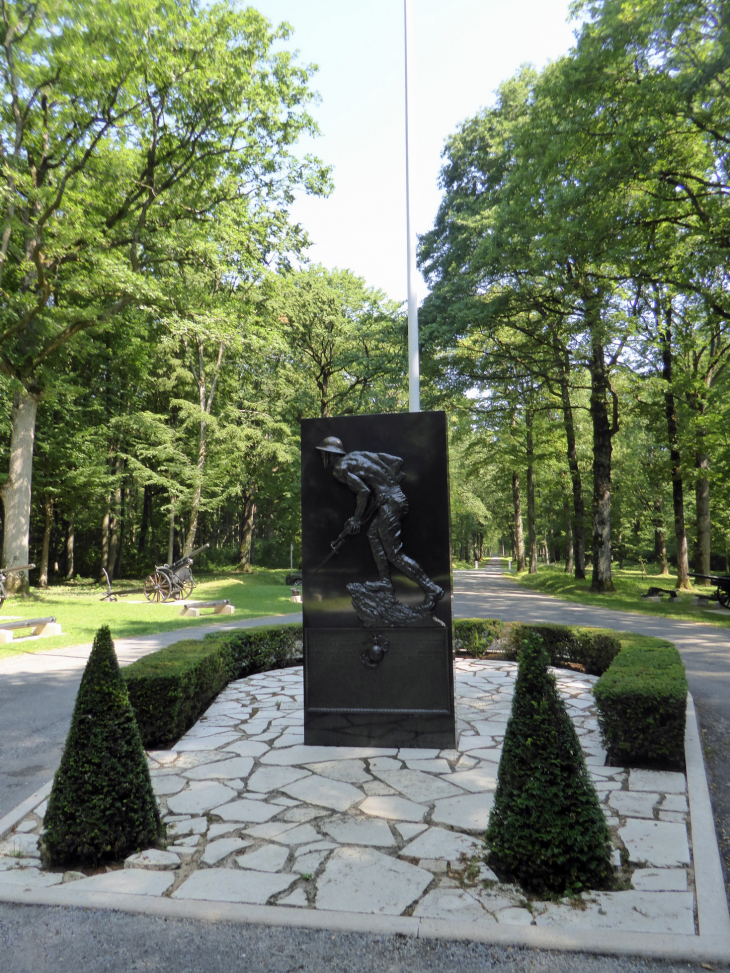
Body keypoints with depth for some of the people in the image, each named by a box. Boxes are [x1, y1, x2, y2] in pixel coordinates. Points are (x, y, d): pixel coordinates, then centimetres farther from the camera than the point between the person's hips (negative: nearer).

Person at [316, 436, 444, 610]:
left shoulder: (341, 468, -4)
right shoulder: (358, 455, 19)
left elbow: (364, 491, -17)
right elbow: (397, 460, 16)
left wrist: (357, 519, -6)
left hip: (389, 503, -9)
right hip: (397, 497, 9)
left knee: (394, 554, -2)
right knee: (373, 534, 23)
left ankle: (431, 589, -2)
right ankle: (386, 583, 26)